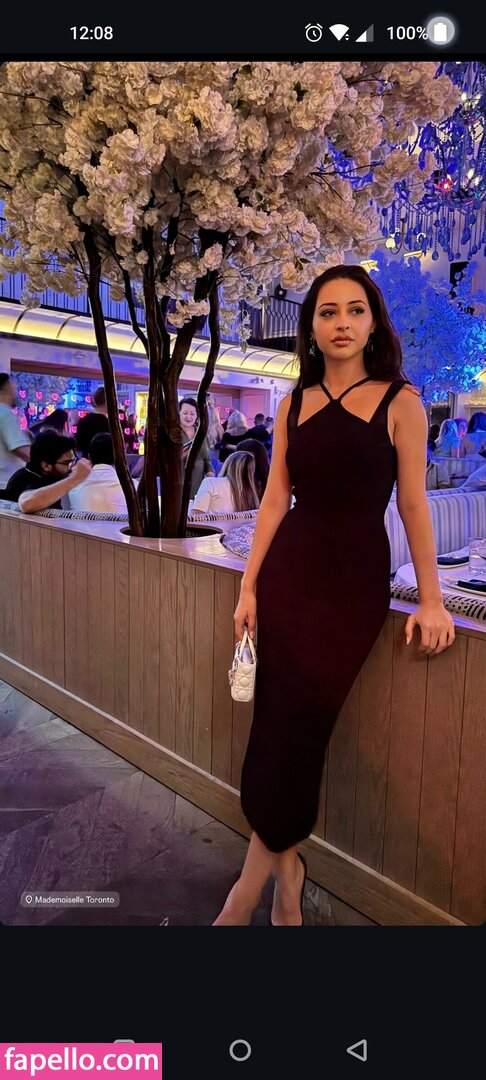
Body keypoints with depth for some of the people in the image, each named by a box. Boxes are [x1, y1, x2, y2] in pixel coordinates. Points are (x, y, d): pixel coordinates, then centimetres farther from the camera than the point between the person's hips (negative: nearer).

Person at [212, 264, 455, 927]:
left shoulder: (399, 401, 0)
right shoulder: (294, 404, 10)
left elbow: (414, 504, -1)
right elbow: (275, 498, 8)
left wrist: (431, 599, -3)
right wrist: (249, 586, 4)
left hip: (356, 580, -3)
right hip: (288, 572, 3)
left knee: (299, 720, -5)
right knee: (280, 719, 1)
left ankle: (253, 883, 17)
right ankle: (287, 872, 23)